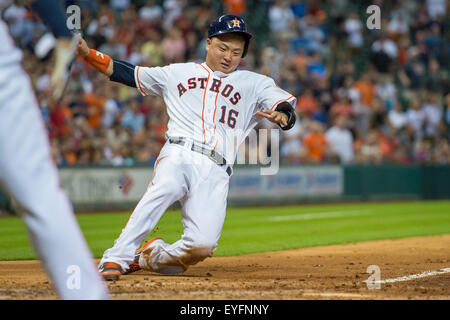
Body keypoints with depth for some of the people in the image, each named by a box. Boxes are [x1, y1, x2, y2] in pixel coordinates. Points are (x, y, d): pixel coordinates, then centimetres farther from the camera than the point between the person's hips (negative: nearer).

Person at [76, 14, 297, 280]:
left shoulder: (253, 83, 20)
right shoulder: (177, 73, 24)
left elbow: (286, 106, 6)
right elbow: (129, 74, 25)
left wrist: (280, 115, -19)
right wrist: (88, 54, 14)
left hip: (215, 171, 0)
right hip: (179, 155, 0)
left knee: (202, 247, -19)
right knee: (164, 188, -36)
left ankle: (151, 257, 10)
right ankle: (116, 259, -36)